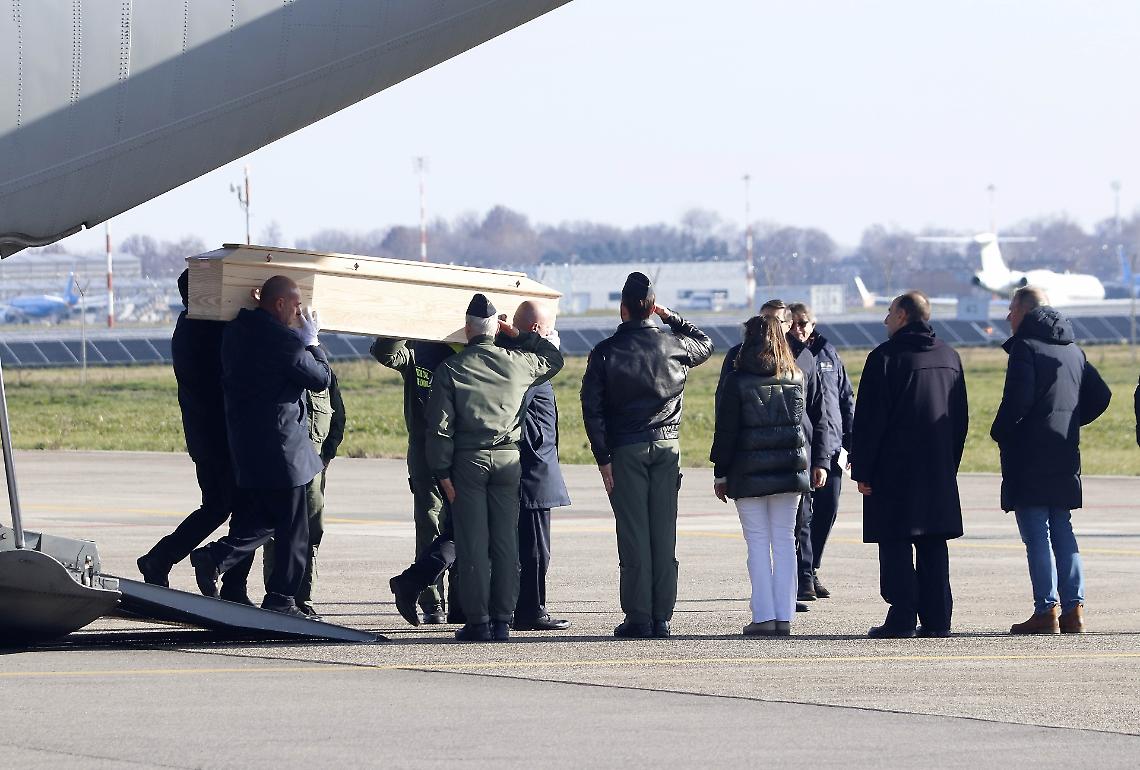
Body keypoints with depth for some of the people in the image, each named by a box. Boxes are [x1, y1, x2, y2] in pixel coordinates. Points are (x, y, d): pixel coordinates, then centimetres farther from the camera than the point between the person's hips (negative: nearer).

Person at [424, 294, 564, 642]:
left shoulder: (450, 369, -3)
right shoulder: (517, 363, 3)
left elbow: (439, 425, -6)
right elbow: (554, 359, 25)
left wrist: (443, 472, -2)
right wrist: (520, 335, 25)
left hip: (468, 460, -2)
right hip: (508, 459, 2)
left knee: (472, 544, 0)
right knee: (505, 542, 5)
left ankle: (477, 622, -3)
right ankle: (502, 621, 3)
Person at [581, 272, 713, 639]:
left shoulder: (605, 351, -4)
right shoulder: (674, 344, 2)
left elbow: (592, 408, -7)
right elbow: (705, 344, 26)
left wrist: (604, 458, -5)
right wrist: (672, 318, 25)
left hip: (625, 450, -2)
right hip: (667, 446, 2)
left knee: (634, 536, -2)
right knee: (664, 534, 4)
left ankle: (638, 619, -4)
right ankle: (661, 618, 4)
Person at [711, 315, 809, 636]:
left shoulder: (737, 381, -7)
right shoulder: (795, 378, 5)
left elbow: (726, 430, -5)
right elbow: (801, 422, 13)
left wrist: (720, 474, 0)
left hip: (749, 473, -4)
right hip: (789, 470, 4)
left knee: (757, 542, 0)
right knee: (785, 541, 6)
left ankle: (764, 616, -4)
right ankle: (784, 616, 4)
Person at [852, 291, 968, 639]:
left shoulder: (886, 356, -9)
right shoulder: (949, 356, 12)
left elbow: (869, 419, -10)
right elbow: (961, 418, 17)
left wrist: (862, 470, -7)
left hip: (894, 468, -6)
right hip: (939, 471, 6)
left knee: (896, 544, -4)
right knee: (933, 545, 8)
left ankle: (901, 619, -9)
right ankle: (937, 619, 6)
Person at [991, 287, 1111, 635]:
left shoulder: (1025, 346, -8)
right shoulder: (1074, 351, 16)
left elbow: (1018, 398, -20)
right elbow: (1100, 395, 16)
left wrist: (999, 432, -6)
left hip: (1029, 455, -7)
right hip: (1065, 457, 7)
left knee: (1036, 534, -6)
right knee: (1062, 532, 12)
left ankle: (1047, 611, -10)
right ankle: (1073, 610, 7)